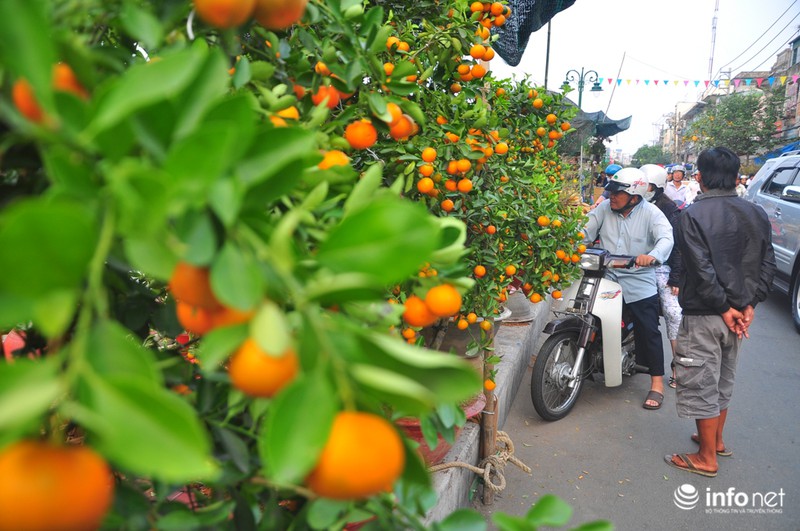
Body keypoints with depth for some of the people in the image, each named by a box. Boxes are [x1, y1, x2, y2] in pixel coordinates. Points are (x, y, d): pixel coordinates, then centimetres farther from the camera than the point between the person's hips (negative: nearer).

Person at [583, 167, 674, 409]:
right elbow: (586, 232, -1)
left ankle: (657, 384, 12)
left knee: (648, 333, 1)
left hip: (639, 284, -3)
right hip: (605, 279, 3)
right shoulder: (604, 208, 3)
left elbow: (666, 238, -19)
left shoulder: (651, 213, -7)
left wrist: (653, 255, -41)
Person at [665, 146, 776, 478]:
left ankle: (707, 458, 15)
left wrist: (723, 308, -12)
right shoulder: (756, 214, 4)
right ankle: (716, 440, 38)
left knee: (702, 385, 4)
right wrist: (750, 304, 1)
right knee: (723, 381, 22)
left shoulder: (693, 215, -16)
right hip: (739, 312, 7)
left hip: (704, 314, -7)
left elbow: (701, 269, -21)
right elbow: (768, 264, 4)